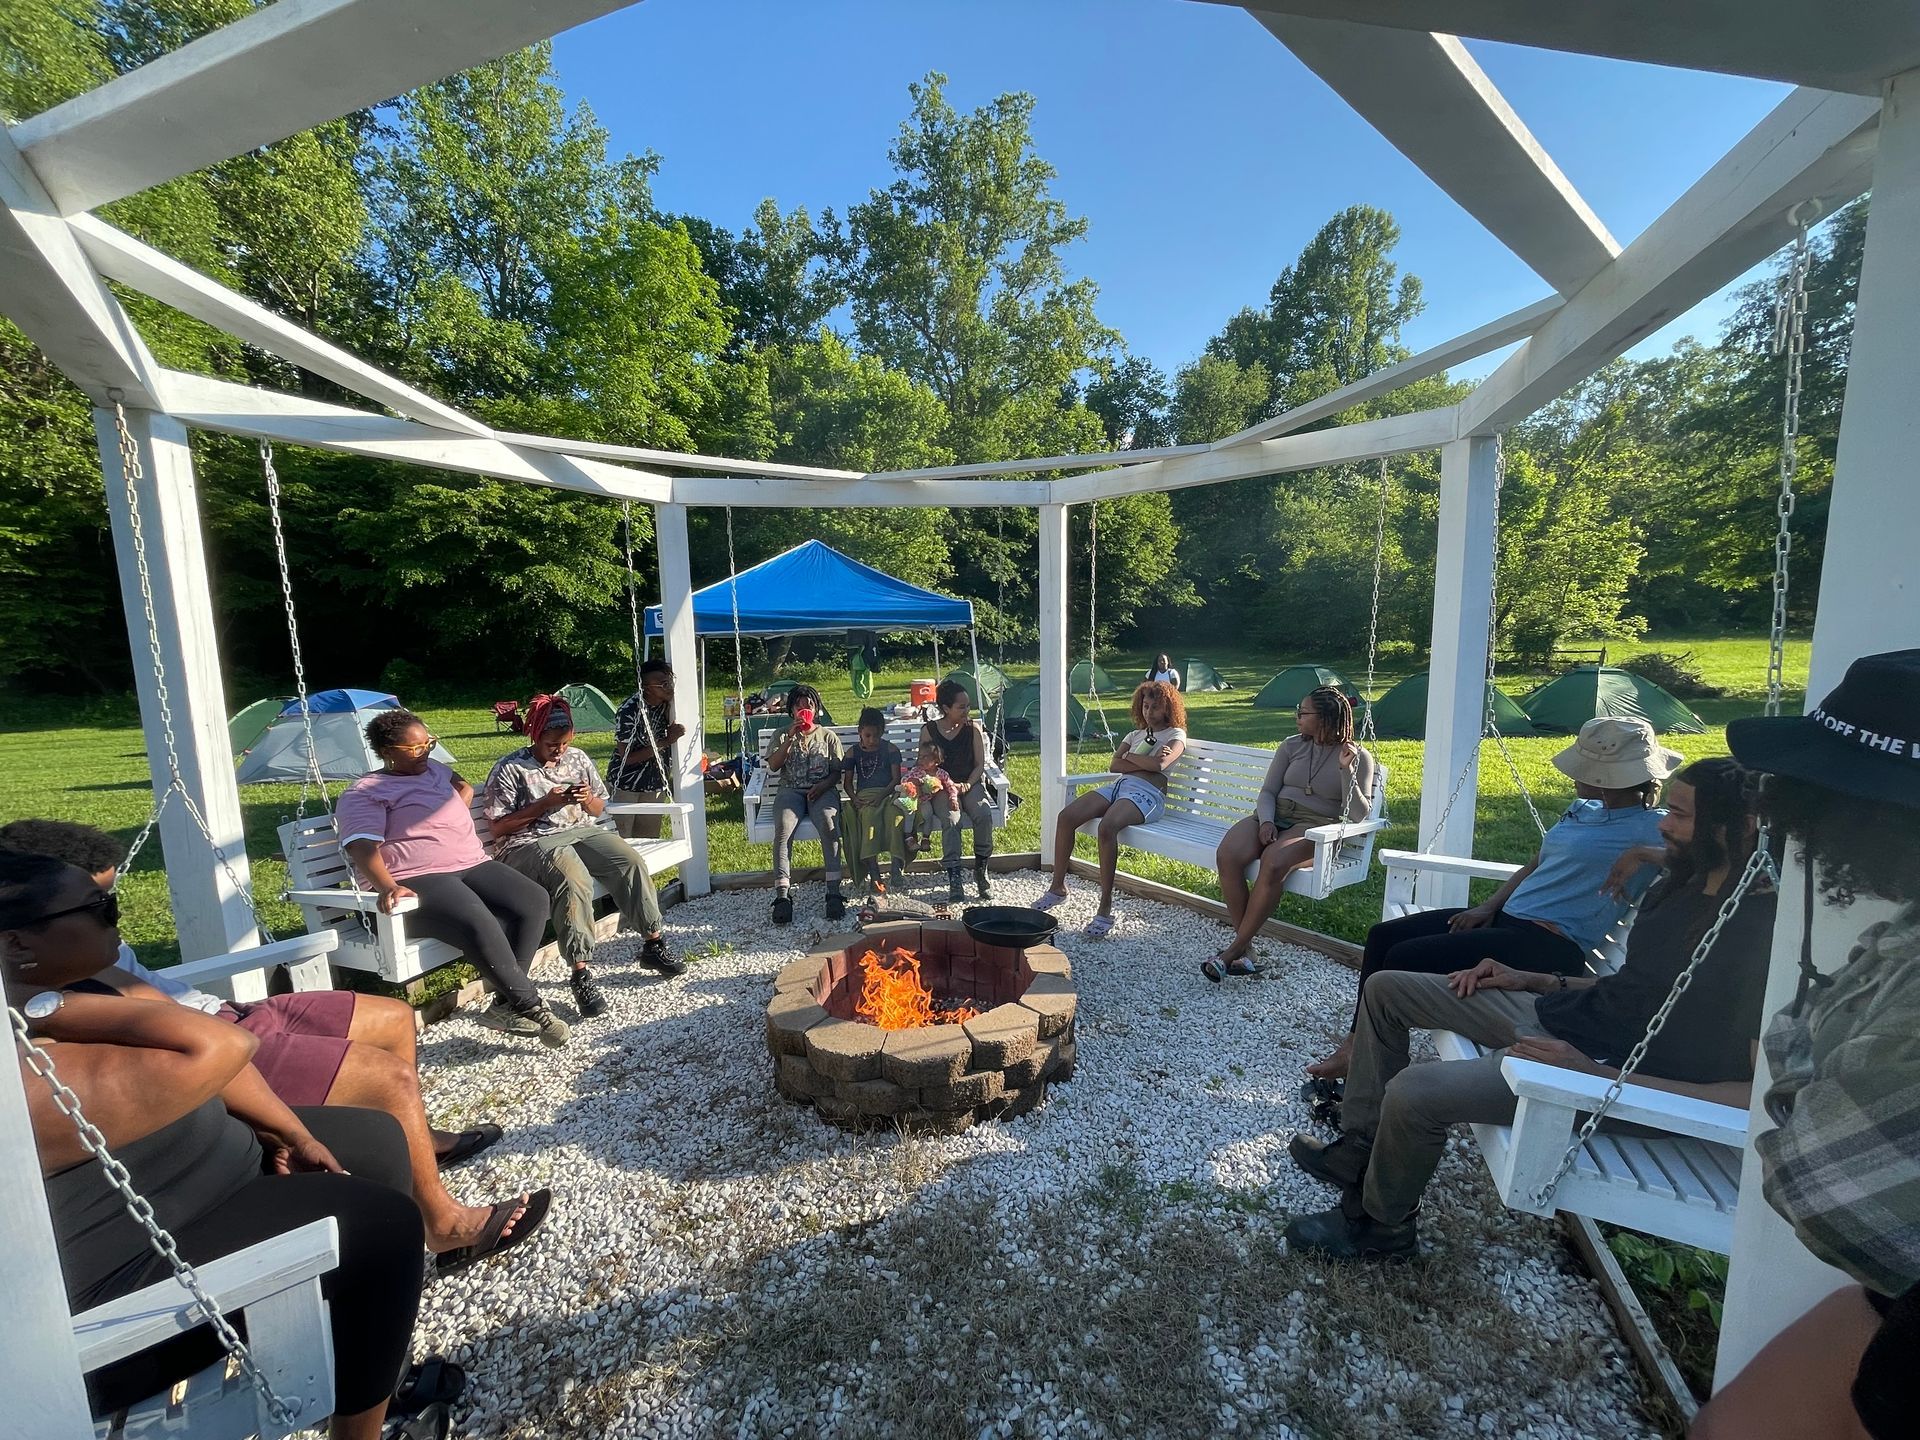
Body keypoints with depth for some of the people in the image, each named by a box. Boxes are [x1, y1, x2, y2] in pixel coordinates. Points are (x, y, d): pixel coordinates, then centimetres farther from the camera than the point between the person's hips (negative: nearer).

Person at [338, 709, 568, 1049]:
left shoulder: (435, 769, 23)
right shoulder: (363, 793, 2)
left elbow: (465, 787, 44)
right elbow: (363, 847, -13)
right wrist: (388, 887, -33)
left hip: (473, 865, 7)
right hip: (417, 881, -7)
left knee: (533, 900, -18)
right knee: (478, 922, -35)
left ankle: (505, 1005, -17)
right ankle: (530, 1005, -22)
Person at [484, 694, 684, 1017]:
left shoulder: (578, 758, 12)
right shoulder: (508, 769, -3)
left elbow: (598, 809, 20)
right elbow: (498, 827, -6)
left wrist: (588, 799, -5)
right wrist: (546, 803, -15)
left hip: (580, 831, 5)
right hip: (528, 843, -5)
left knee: (630, 861, -21)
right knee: (574, 878, -36)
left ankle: (653, 943, -11)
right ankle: (580, 973, -32)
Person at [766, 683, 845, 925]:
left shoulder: (828, 736, 16)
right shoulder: (783, 735, 18)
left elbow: (837, 771, 9)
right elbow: (773, 766, 3)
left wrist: (822, 786, -11)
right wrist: (790, 738, -6)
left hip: (822, 790, -1)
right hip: (790, 790, 1)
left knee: (829, 824, -33)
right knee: (783, 828, -31)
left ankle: (834, 892, -34)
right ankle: (783, 895, -34)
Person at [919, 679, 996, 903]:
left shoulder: (973, 727, 0)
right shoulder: (929, 730, -2)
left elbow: (980, 764, 1)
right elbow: (923, 766, 5)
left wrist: (967, 785, -14)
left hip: (971, 784, 1)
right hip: (942, 787, -1)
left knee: (984, 815, -29)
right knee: (951, 819, -32)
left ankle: (980, 871, -12)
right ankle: (954, 879, -27)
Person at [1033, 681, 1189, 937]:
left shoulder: (1176, 735, 13)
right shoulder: (1135, 734, 29)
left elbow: (1160, 765, -10)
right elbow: (1113, 765, 12)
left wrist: (1129, 757, 5)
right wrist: (1146, 762, 0)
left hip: (1146, 793, -6)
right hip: (1117, 785, 6)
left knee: (1107, 826, -38)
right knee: (1066, 817, -19)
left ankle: (1105, 908, -32)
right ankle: (1057, 887, -5)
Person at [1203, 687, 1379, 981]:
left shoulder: (1359, 757, 5)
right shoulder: (1292, 745, 14)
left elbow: (1358, 814, -4)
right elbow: (1268, 791, 10)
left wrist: (1346, 771, -16)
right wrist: (1266, 821, -11)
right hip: (1274, 816, 4)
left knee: (1273, 862, -37)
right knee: (1227, 855, -29)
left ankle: (1234, 949, -25)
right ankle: (1245, 946, -19)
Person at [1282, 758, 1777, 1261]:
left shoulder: (1763, 932, -19)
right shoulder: (1682, 888, 8)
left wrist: (1598, 1075, -27)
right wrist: (1533, 980, 9)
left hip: (1609, 1067, -9)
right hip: (1555, 1015, 9)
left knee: (1412, 1091, -27)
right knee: (1386, 988, 7)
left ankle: (1379, 1225, 6)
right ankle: (1360, 1150, 15)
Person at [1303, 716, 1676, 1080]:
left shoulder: (1652, 829, -7)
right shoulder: (1583, 810, 17)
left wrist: (1645, 853, -26)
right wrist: (1488, 906, 8)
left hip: (1549, 946, -9)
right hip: (1505, 918, 9)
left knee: (1403, 959, -21)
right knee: (1382, 936, 0)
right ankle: (1357, 1044, 6)